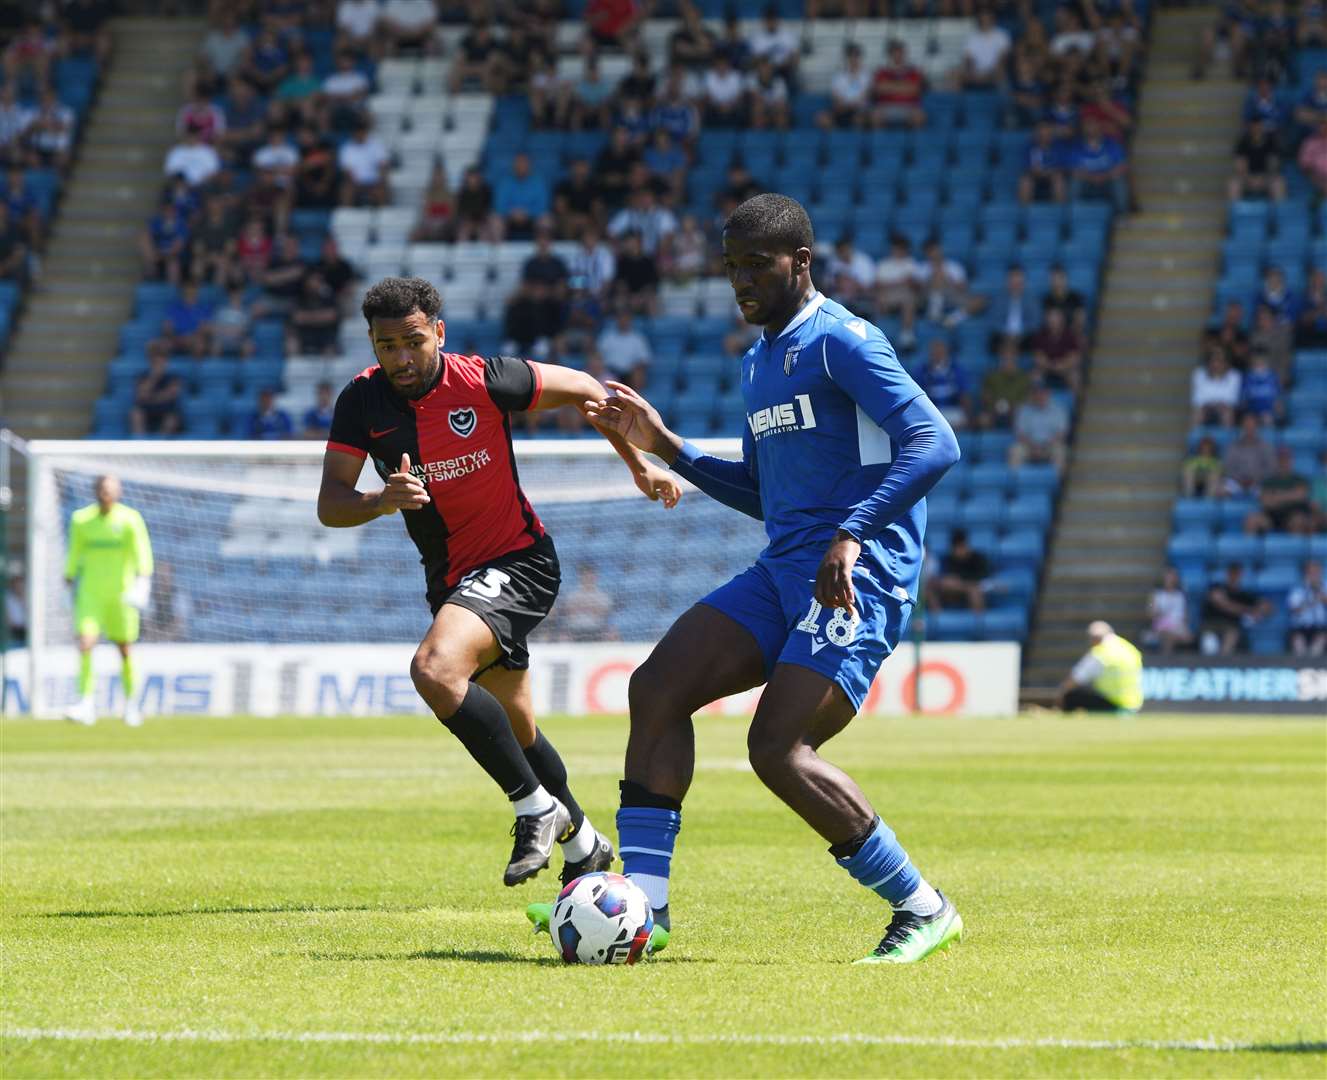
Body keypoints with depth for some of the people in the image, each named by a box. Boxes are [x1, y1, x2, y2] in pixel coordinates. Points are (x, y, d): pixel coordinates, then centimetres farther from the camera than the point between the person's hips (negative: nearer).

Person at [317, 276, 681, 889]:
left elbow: (580, 388, 0)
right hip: (450, 579, 6)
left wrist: (638, 464, 7)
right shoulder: (362, 401, -7)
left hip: (517, 562, -6)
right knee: (515, 730, 17)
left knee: (435, 669, -30)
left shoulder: (481, 381, -17)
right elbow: (329, 506, -11)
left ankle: (537, 808, -18)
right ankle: (583, 845, 38)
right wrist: (383, 500, -32)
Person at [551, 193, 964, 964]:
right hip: (784, 573, 9)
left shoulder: (840, 341, -9)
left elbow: (934, 444, -20)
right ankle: (642, 906, -5)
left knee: (778, 749, -18)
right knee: (659, 685, -5)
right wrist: (664, 445, 21)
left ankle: (923, 912, -5)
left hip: (858, 578, -9)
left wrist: (851, 534, -29)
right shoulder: (759, 363, 21)